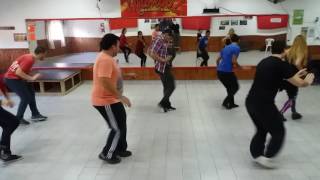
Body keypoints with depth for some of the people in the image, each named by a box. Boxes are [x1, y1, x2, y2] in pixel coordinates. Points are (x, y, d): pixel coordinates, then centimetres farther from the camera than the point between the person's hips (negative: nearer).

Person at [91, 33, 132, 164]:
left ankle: (120, 149, 37)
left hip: (111, 99, 11)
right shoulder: (105, 60, -24)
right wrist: (121, 97, -27)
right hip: (105, 101, -11)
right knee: (118, 129, 1)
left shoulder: (107, 58, 10)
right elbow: (105, 82, -32)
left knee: (121, 124, 20)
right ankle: (107, 154, 18)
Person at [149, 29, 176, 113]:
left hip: (166, 67, 10)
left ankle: (167, 105, 28)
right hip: (162, 68, -10)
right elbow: (152, 54, -27)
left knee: (167, 87, 17)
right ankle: (162, 103, 8)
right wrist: (163, 60, -23)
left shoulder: (164, 41, 12)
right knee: (171, 86, -3)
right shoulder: (159, 40, -17)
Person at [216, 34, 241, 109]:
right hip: (227, 71, -7)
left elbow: (218, 60, 18)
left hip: (219, 71, 7)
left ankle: (231, 103, 29)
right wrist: (240, 67, -2)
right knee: (235, 87, 13)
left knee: (229, 88, 23)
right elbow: (233, 61, -17)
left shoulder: (225, 47, 17)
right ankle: (225, 102, 5)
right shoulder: (236, 48, -5)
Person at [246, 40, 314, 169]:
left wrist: (294, 76, 36)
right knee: (278, 132, 13)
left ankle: (256, 155, 34)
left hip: (250, 102, 8)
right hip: (264, 105, -7)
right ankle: (267, 158, 15)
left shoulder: (264, 62, 15)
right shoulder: (282, 64, -8)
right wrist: (307, 81, 23)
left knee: (261, 130, 26)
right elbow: (299, 84, 1)